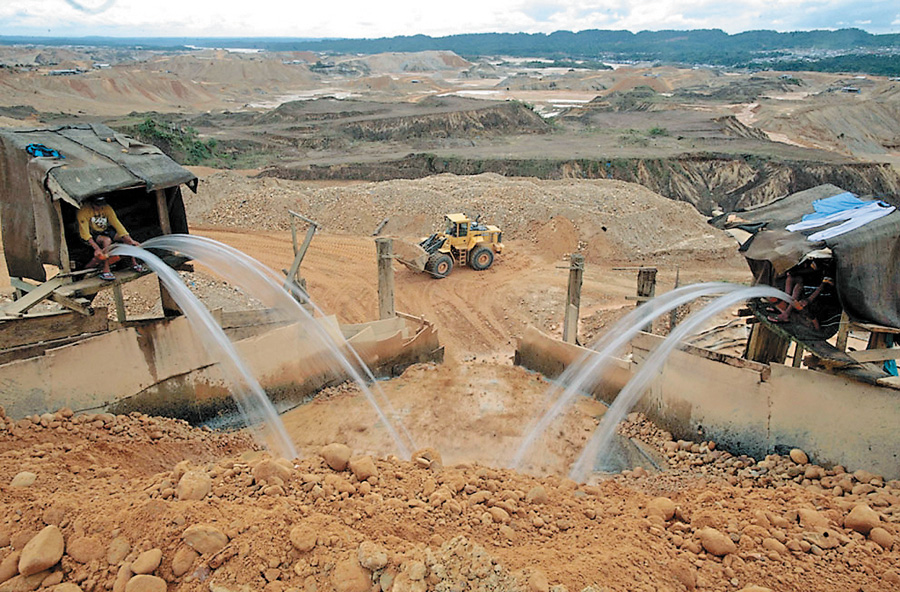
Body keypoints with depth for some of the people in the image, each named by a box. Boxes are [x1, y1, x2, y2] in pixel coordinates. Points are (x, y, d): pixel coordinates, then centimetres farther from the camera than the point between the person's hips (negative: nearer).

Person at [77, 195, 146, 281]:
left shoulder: (107, 208, -14)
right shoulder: (83, 211, -25)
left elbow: (116, 223, -15)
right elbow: (85, 233, -29)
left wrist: (131, 240, -24)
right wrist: (96, 248, -42)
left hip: (104, 231, 5)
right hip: (91, 235, -5)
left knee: (127, 238, -16)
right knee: (107, 240, -35)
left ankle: (134, 263, -2)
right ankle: (105, 270, -34)